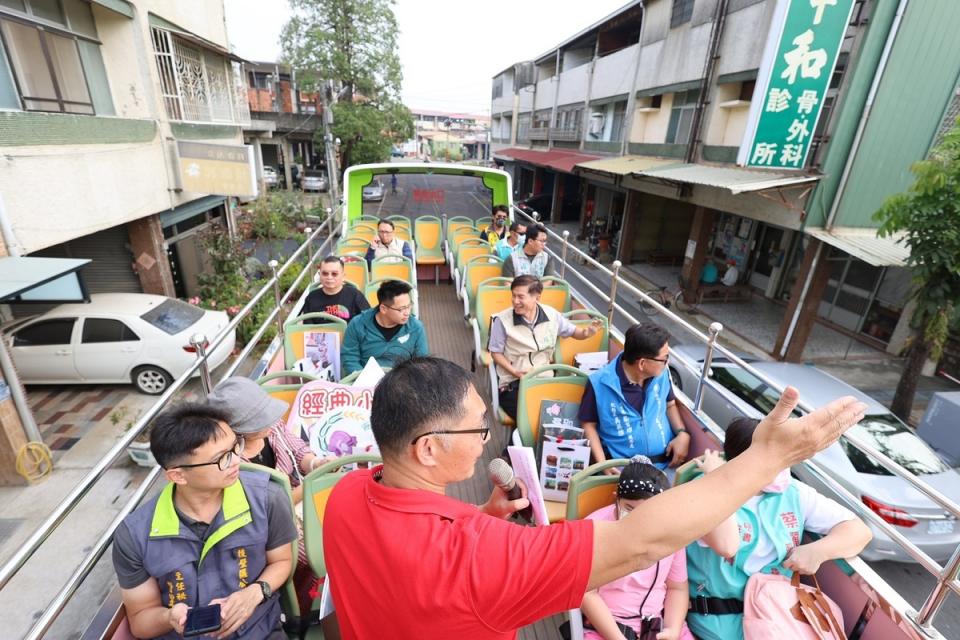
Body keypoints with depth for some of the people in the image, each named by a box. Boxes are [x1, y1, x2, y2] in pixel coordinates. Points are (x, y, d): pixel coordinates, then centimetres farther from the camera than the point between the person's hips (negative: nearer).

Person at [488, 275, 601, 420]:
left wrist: (587, 332, -11)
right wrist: (514, 371, -14)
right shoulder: (502, 320, -9)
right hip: (513, 383, -3)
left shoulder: (551, 314, 1)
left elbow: (573, 331, 13)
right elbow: (496, 352, -1)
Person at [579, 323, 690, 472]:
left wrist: (682, 433, 0)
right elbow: (588, 424, -2)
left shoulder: (661, 373, 0)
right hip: (622, 467, -4)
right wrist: (602, 462, -13)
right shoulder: (599, 383, -13)